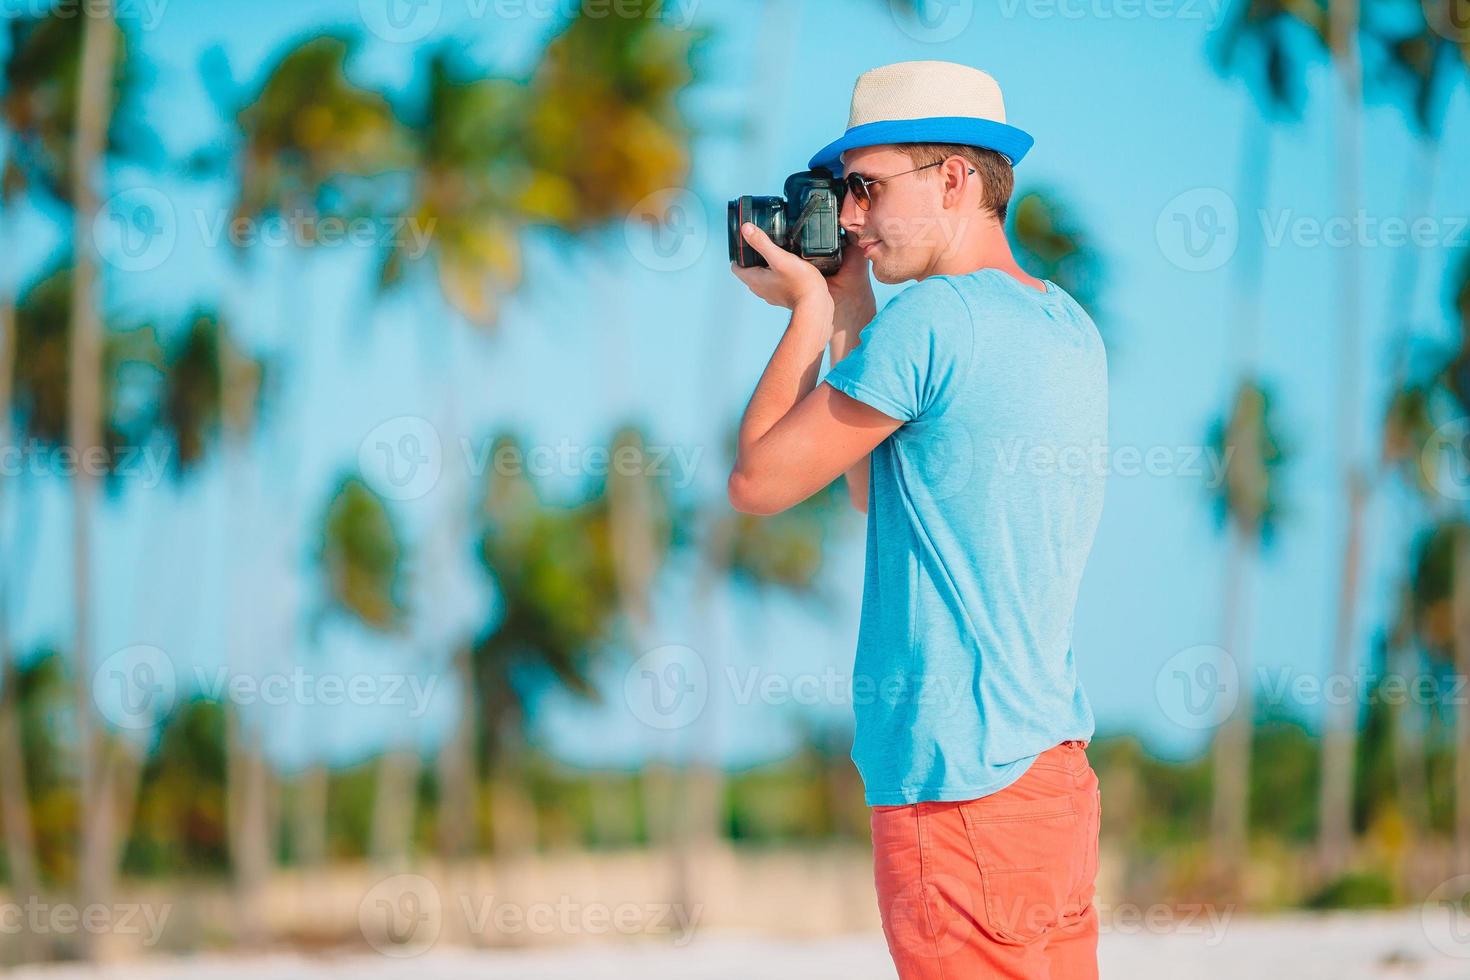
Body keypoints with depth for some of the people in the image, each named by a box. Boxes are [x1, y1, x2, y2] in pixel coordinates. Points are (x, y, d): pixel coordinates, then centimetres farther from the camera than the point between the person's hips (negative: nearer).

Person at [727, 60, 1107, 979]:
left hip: (959, 780, -9)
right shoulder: (1071, 327, 13)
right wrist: (849, 310, 18)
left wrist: (809, 313, 5)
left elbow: (758, 482, -5)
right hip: (1054, 760, 9)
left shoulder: (934, 317, -14)